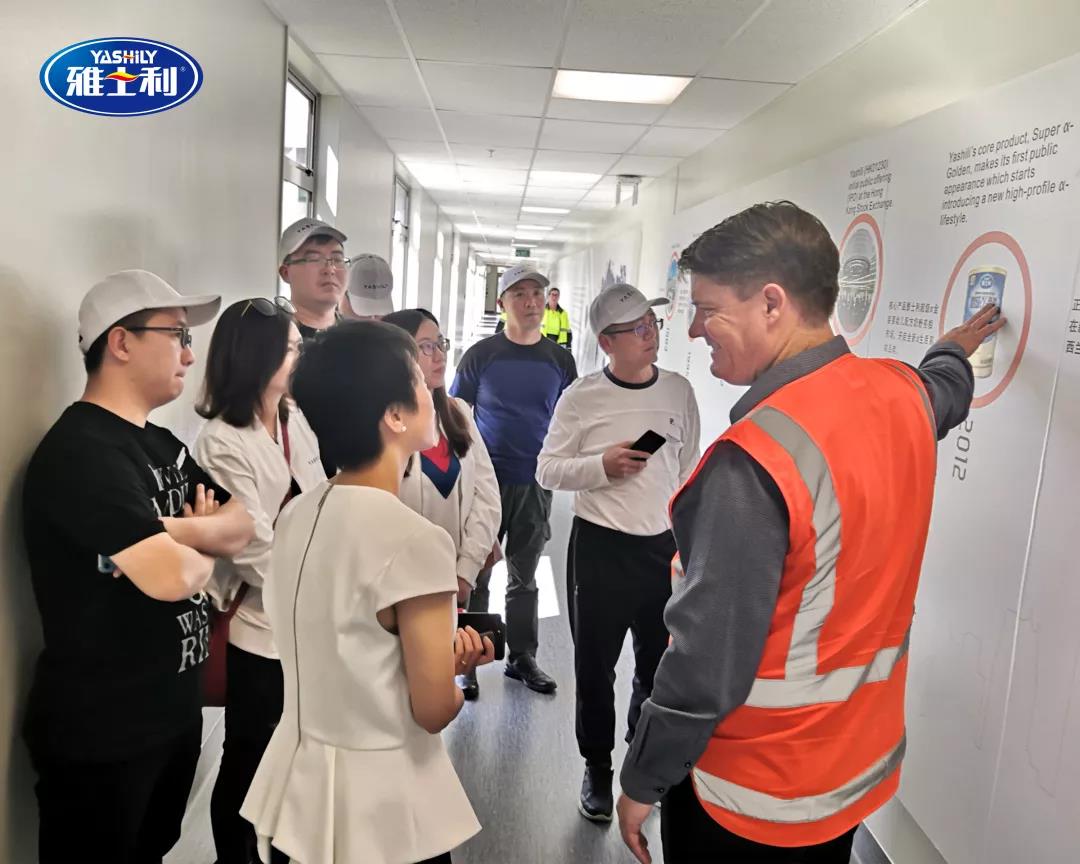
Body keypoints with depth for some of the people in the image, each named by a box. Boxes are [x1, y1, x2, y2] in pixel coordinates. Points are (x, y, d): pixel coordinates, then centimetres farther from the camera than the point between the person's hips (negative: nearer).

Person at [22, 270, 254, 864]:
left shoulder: (164, 445, 8)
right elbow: (172, 575, -32)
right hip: (99, 732, -8)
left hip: (175, 711, 8)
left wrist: (178, 532, -17)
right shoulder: (80, 452, -22)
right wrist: (205, 546, -9)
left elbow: (246, 524, 3)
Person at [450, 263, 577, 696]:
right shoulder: (481, 354, -3)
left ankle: (522, 657, 28)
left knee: (524, 577, 15)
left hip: (536, 483, 2)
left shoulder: (559, 359, 4)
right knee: (475, 575, 6)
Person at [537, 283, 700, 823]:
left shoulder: (679, 391, 2)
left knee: (662, 665, 14)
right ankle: (597, 768, 32)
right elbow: (547, 470, -3)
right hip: (600, 548, -3)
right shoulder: (581, 397, -8)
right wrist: (602, 465, -20)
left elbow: (688, 472, 11)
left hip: (665, 548, 3)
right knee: (595, 666, 9)